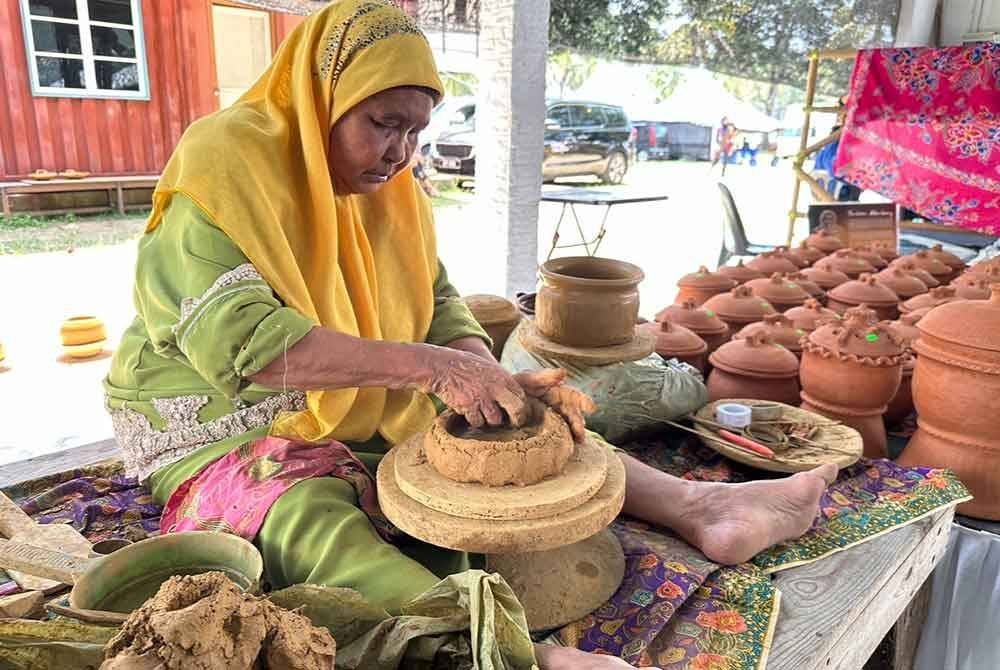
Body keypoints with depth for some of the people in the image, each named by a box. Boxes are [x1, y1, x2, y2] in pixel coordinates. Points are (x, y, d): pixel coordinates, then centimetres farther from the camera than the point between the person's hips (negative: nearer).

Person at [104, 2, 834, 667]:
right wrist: (426, 364, -37)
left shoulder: (389, 187, 2)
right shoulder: (225, 167, -18)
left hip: (364, 423, 6)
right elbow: (238, 340, -31)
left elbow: (441, 310, 0)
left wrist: (501, 383, -21)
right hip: (226, 439, -5)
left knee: (537, 428, -7)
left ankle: (698, 508, -12)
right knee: (311, 520, -38)